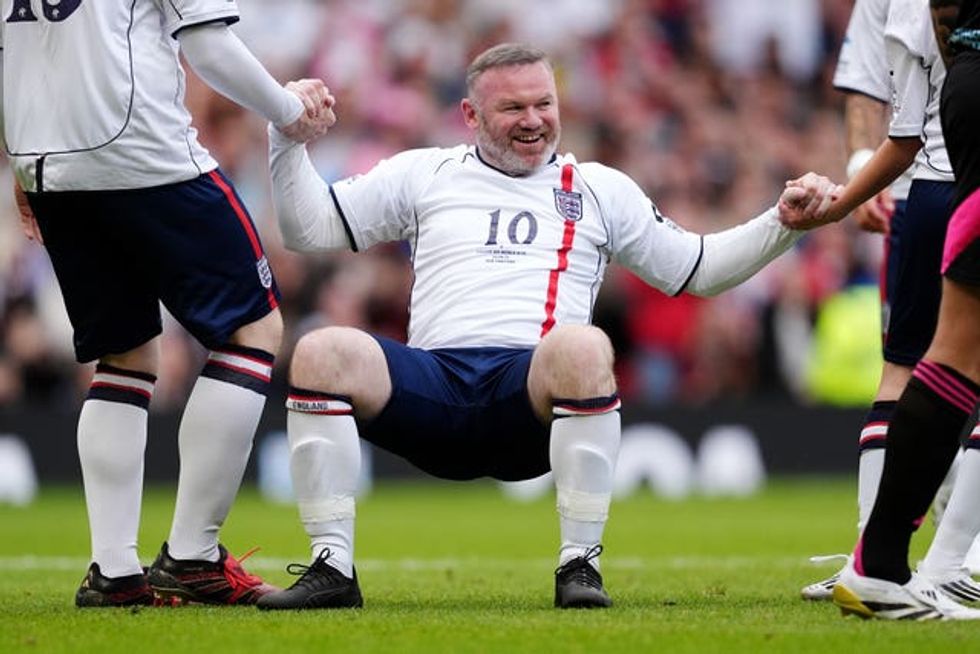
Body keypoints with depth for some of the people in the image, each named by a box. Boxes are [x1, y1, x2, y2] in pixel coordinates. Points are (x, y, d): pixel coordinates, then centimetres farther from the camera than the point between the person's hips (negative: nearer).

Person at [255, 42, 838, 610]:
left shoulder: (599, 189, 24)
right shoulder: (423, 174, 23)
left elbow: (700, 269, 26)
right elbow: (309, 229, 22)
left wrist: (783, 222, 14)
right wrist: (288, 138, 9)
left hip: (532, 402, -1)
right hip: (434, 383, 1)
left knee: (582, 346, -38)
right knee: (321, 352, -28)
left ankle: (581, 564, -28)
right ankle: (332, 566, -22)